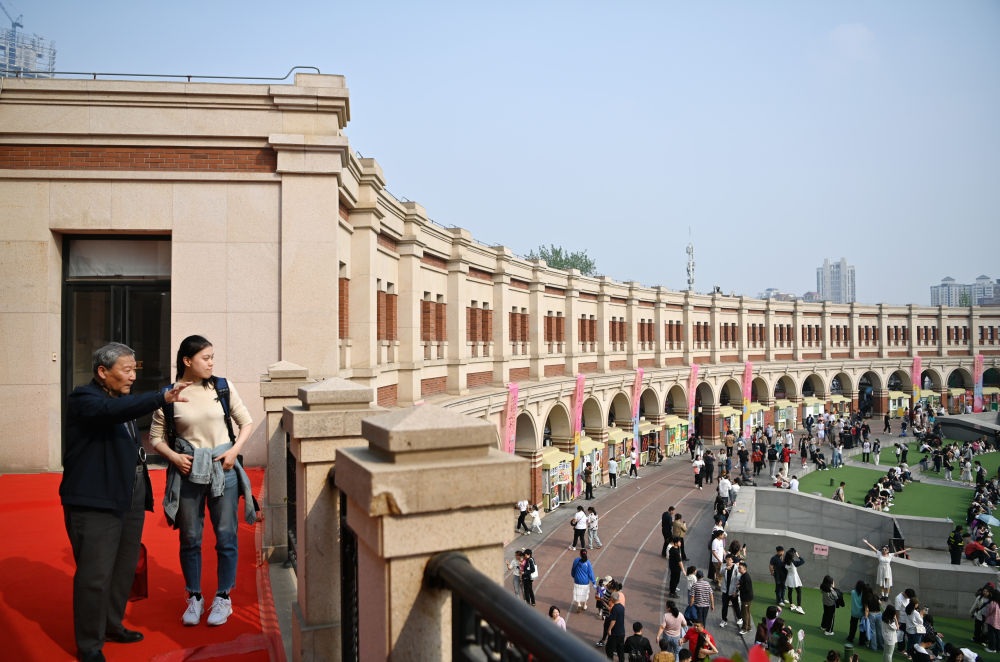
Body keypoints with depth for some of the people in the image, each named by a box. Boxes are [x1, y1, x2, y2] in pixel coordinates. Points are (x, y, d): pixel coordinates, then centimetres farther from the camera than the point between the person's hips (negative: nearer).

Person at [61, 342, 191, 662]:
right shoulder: (83, 399, -12)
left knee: (124, 569, 18)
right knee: (95, 575, -2)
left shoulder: (121, 398, 17)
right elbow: (114, 410, -34)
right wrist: (163, 398, -43)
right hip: (95, 503, -9)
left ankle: (112, 626, 35)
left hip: (130, 499, 9)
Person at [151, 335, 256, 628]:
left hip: (223, 469, 1)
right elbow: (156, 436, 6)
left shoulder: (222, 387, 0)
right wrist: (174, 456, -10)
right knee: (190, 539, 9)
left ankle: (223, 598, 19)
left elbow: (246, 422, 7)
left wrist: (235, 450, -6)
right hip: (188, 471, 0)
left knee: (226, 536, 4)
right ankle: (194, 598, 26)